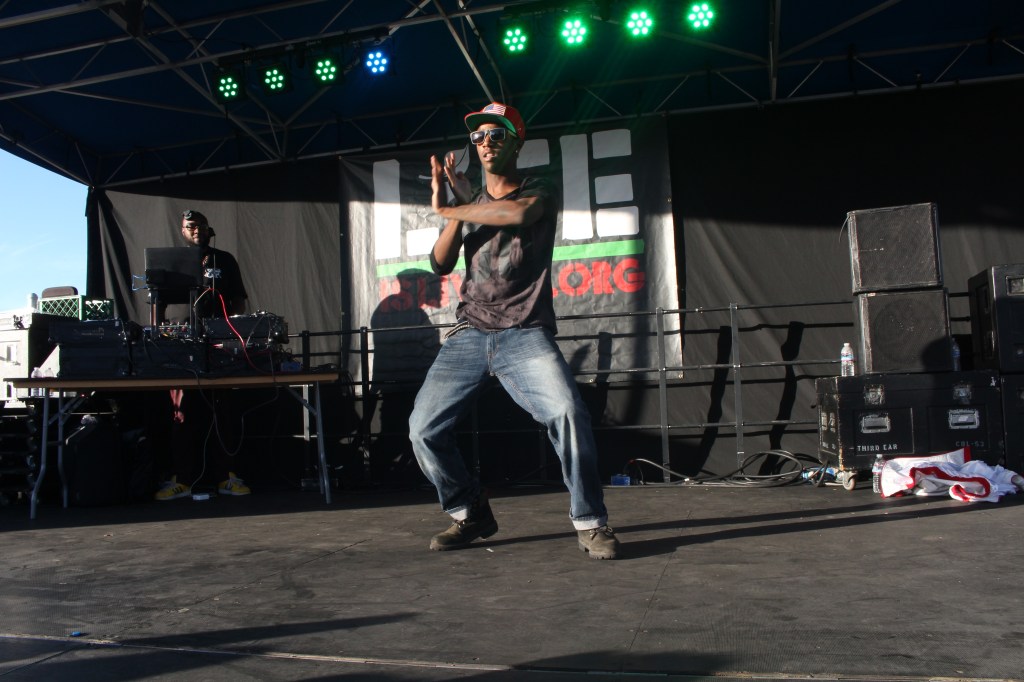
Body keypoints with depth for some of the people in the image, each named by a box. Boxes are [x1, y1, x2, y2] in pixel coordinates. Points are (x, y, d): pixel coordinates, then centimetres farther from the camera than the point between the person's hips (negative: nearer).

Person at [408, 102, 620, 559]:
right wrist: (456, 207, -6)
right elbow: (440, 264, 8)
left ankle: (590, 524, -8)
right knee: (423, 428, -6)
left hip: (526, 334, -4)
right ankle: (470, 514, 16)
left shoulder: (540, 193, 6)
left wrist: (447, 209, -8)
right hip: (469, 333, 4)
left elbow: (518, 212, -19)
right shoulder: (466, 203, 19)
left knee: (568, 412, -26)